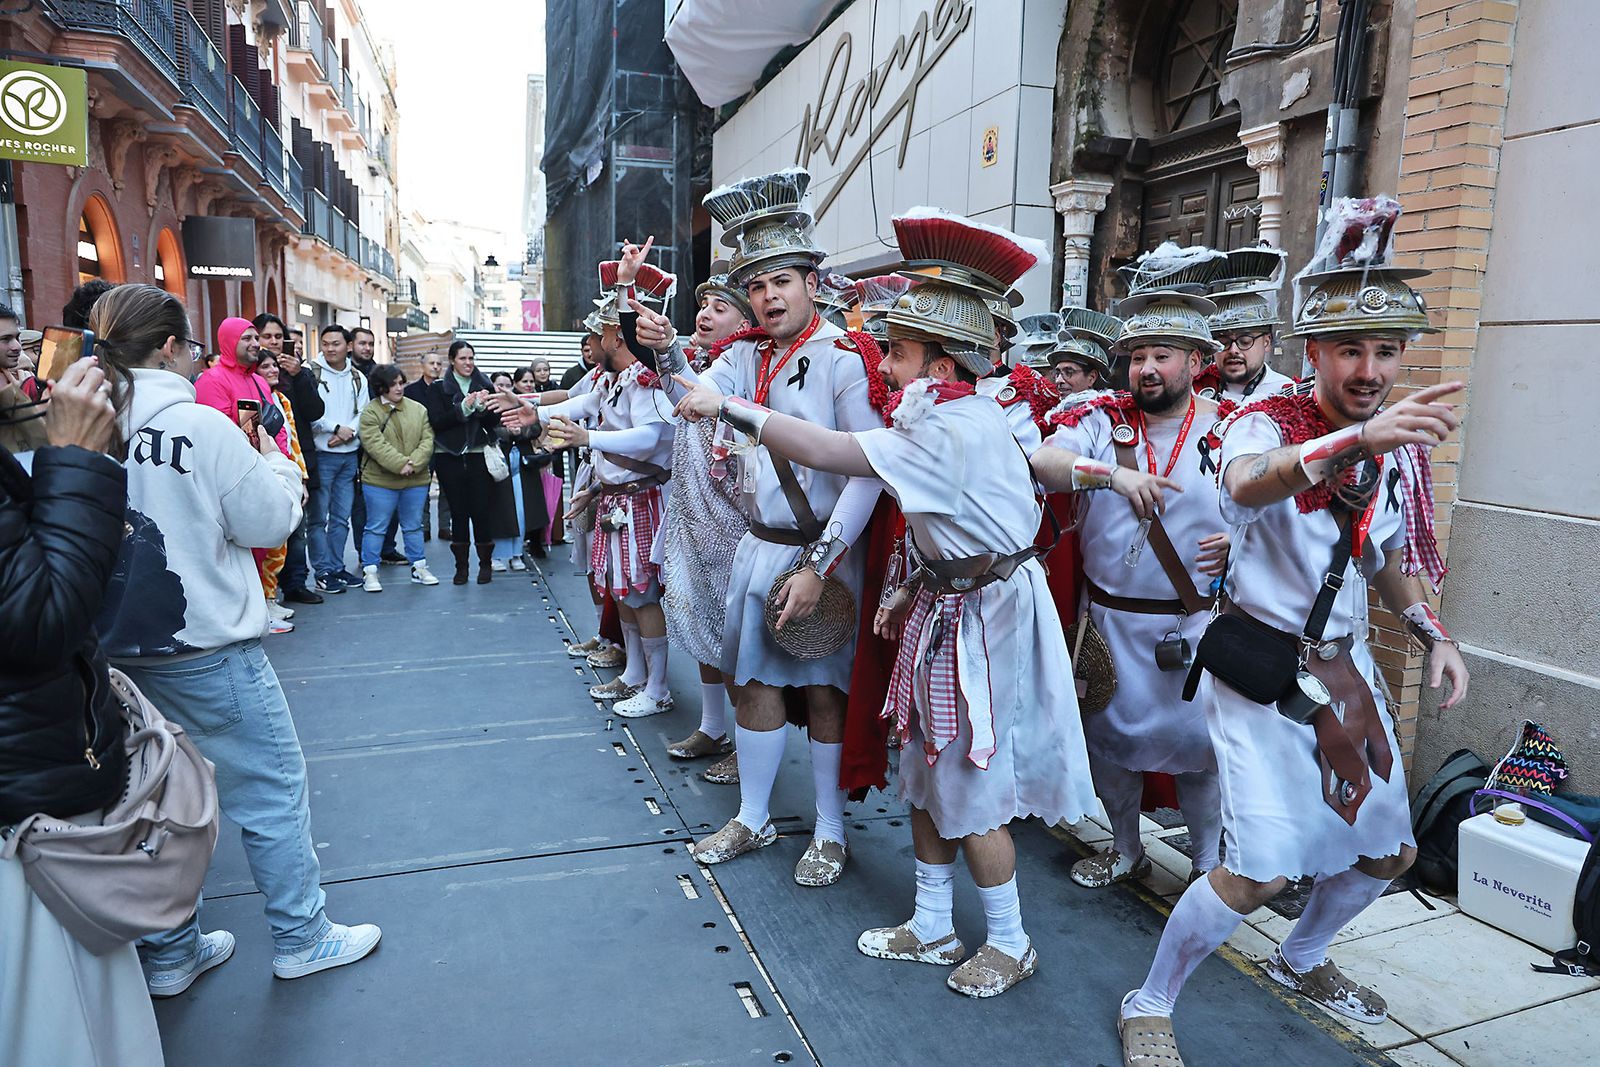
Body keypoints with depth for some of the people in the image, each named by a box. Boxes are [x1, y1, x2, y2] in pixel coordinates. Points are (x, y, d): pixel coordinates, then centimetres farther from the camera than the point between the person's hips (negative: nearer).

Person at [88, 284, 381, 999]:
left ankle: (168, 954, 31)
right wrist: (277, 463, 6)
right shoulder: (204, 427, -17)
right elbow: (269, 521, -11)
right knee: (273, 789, 8)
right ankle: (301, 938, 20)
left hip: (116, 648, 7)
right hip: (205, 648, -6)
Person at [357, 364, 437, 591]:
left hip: (416, 481, 4)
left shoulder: (418, 409, 6)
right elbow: (375, 444, -17)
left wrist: (414, 464, -16)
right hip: (380, 481, -4)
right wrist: (400, 464, -24)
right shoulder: (370, 411, -7)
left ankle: (419, 567, 25)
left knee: (413, 526, 15)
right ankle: (369, 572, 11)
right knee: (376, 527, 3)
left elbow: (427, 440, -1)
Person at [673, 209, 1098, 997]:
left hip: (981, 620, -10)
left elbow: (826, 451, -30)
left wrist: (728, 408, -25)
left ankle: (1010, 943, 26)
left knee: (970, 791, 5)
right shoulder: (962, 417, 8)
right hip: (944, 609, 10)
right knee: (927, 776, 17)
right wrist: (911, 585, 4)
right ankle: (932, 928, 34)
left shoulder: (955, 431, -25)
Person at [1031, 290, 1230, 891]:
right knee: (1108, 734, 13)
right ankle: (1125, 851, 37)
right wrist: (1112, 473, -35)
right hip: (1109, 620, 2)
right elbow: (1042, 463, -19)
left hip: (1195, 624, -1)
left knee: (1196, 745, 5)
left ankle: (1209, 863, 30)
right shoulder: (1102, 421, -1)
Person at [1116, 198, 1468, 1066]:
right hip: (1260, 668, -7)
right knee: (1262, 868, -13)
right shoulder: (1265, 423, -17)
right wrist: (1357, 438, -58)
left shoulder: (1400, 445, 4)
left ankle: (1301, 961, 46)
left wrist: (1434, 635, 6)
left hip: (1345, 667, 7)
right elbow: (1247, 483, -44)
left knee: (1388, 849, 17)